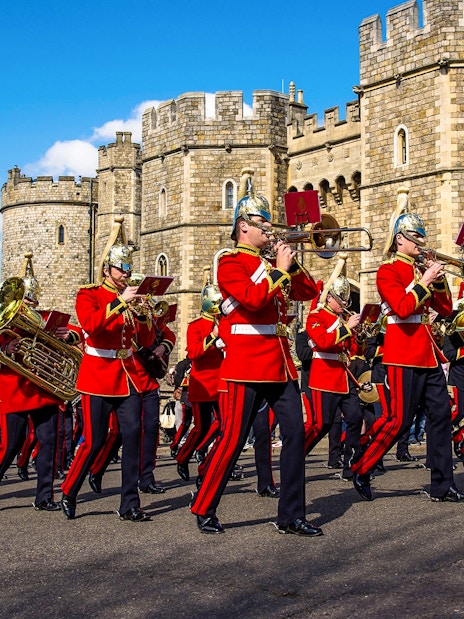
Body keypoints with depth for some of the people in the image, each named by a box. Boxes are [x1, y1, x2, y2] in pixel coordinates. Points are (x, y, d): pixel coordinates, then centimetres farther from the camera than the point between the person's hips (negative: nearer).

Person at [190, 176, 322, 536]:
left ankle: (292, 515, 11)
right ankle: (204, 510, 14)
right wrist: (280, 270, -14)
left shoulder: (271, 263, 17)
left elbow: (308, 292, 15)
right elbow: (252, 299, -22)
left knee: (295, 433, 2)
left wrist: (291, 265, 2)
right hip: (247, 366, -7)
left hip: (281, 365, 7)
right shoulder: (230, 263, -5)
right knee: (233, 439, -2)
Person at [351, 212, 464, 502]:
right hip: (404, 354, -8)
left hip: (429, 353, 8)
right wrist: (425, 281, -15)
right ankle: (361, 470, 8)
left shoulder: (420, 270, 17)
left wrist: (439, 279, 1)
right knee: (400, 419, -7)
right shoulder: (388, 271, -5)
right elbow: (403, 308, -20)